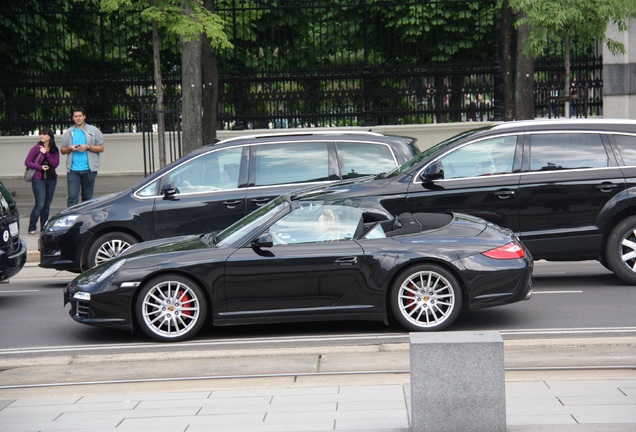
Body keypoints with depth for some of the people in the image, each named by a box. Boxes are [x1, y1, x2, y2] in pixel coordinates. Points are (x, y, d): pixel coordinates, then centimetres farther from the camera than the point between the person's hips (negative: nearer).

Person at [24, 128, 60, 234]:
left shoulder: (55, 150, 8)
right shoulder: (36, 148, -2)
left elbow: (55, 164, -5)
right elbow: (27, 162, -3)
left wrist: (46, 153, -13)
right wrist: (40, 167, -12)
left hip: (51, 180, 4)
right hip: (38, 179, -4)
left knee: (47, 206, 7)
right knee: (40, 205, -13)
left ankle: (44, 228, 14)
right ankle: (32, 228, -4)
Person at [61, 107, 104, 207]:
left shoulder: (94, 131, 6)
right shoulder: (68, 133, 13)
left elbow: (101, 148, 3)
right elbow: (62, 150, 16)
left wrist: (88, 147, -11)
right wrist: (70, 148, -6)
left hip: (89, 169, -1)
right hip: (73, 170, 1)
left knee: (88, 197, 7)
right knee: (72, 197, -9)